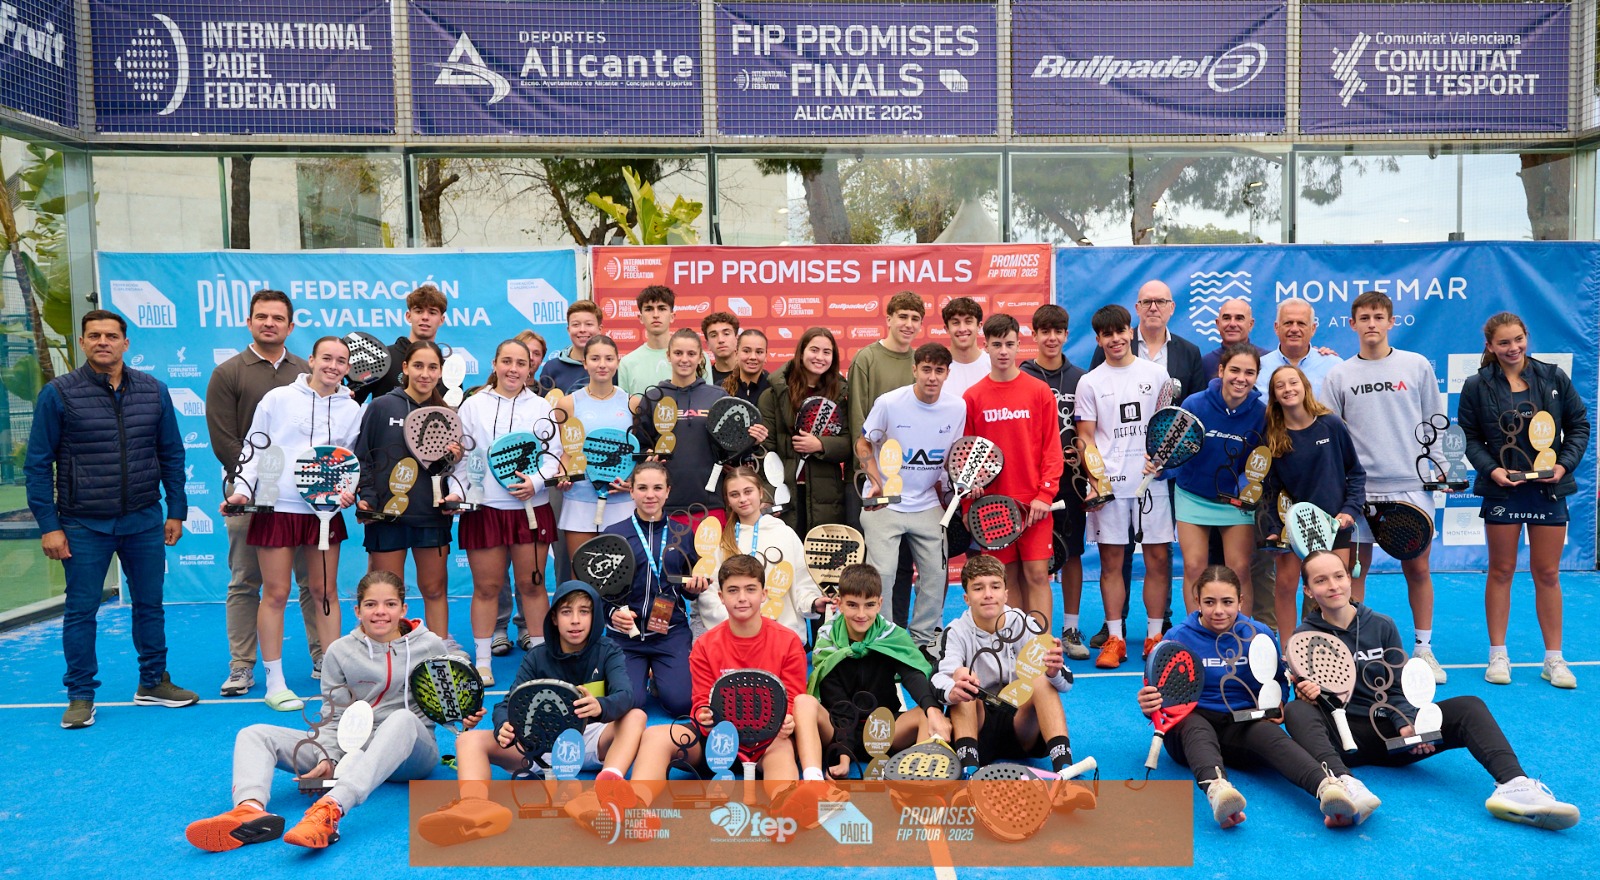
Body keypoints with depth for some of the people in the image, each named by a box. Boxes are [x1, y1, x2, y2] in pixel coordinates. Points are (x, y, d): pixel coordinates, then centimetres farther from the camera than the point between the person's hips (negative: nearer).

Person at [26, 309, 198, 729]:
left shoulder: (154, 391, 3)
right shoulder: (58, 394, -4)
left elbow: (172, 454, 9)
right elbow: (38, 464, -2)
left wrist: (176, 510, 6)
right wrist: (48, 525, -7)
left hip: (145, 521, 3)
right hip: (84, 526, -2)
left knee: (150, 605, 11)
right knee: (80, 611, 5)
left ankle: (153, 683, 26)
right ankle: (80, 695, 18)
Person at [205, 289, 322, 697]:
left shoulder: (307, 372, 12)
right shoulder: (227, 374, 3)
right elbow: (224, 441, -3)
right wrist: (259, 484, -10)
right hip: (249, 495, -2)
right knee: (245, 584, 4)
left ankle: (323, 658, 14)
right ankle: (241, 668, 11)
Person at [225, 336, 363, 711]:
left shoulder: (352, 409, 8)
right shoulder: (277, 398, 0)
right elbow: (254, 450, 3)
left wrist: (350, 489, -4)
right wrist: (242, 489, -7)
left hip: (325, 509, 3)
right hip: (277, 508, -2)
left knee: (325, 591, 8)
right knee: (275, 594, 2)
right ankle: (275, 683, 12)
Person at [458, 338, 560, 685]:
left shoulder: (541, 407, 8)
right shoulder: (473, 405, 7)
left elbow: (553, 455, 3)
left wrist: (536, 481, -14)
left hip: (531, 507, 0)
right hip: (484, 508, 0)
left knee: (531, 584, 5)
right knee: (486, 586, 4)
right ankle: (482, 662, 15)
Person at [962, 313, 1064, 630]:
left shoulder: (1040, 391, 2)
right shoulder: (972, 397, 4)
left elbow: (1052, 448, 1)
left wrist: (1045, 494, -8)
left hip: (1034, 502, -1)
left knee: (1037, 574, -3)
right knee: (1007, 577, 7)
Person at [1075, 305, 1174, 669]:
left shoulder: (1156, 373, 8)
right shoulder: (1089, 382, 6)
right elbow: (1086, 438, 3)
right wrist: (1095, 482, -7)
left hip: (1152, 481, 1)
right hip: (1109, 485, 0)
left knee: (1159, 558, 0)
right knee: (1111, 561, 2)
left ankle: (1156, 636, 11)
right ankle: (1114, 639, 10)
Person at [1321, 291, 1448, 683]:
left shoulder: (1417, 366, 5)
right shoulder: (1338, 376, 4)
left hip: (1411, 485, 0)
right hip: (1357, 488, 0)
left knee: (1418, 568, 6)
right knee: (1354, 570, 4)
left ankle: (1424, 649, 20)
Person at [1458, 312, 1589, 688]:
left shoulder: (1553, 377, 1)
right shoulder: (1477, 386, -3)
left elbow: (1579, 424, 6)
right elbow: (1468, 436, -1)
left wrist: (1565, 464, -8)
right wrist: (1491, 469, -15)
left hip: (1549, 489, 1)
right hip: (1502, 489, -1)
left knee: (1547, 574, 7)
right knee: (1501, 571, 7)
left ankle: (1554, 659, 17)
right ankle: (1498, 655, 16)